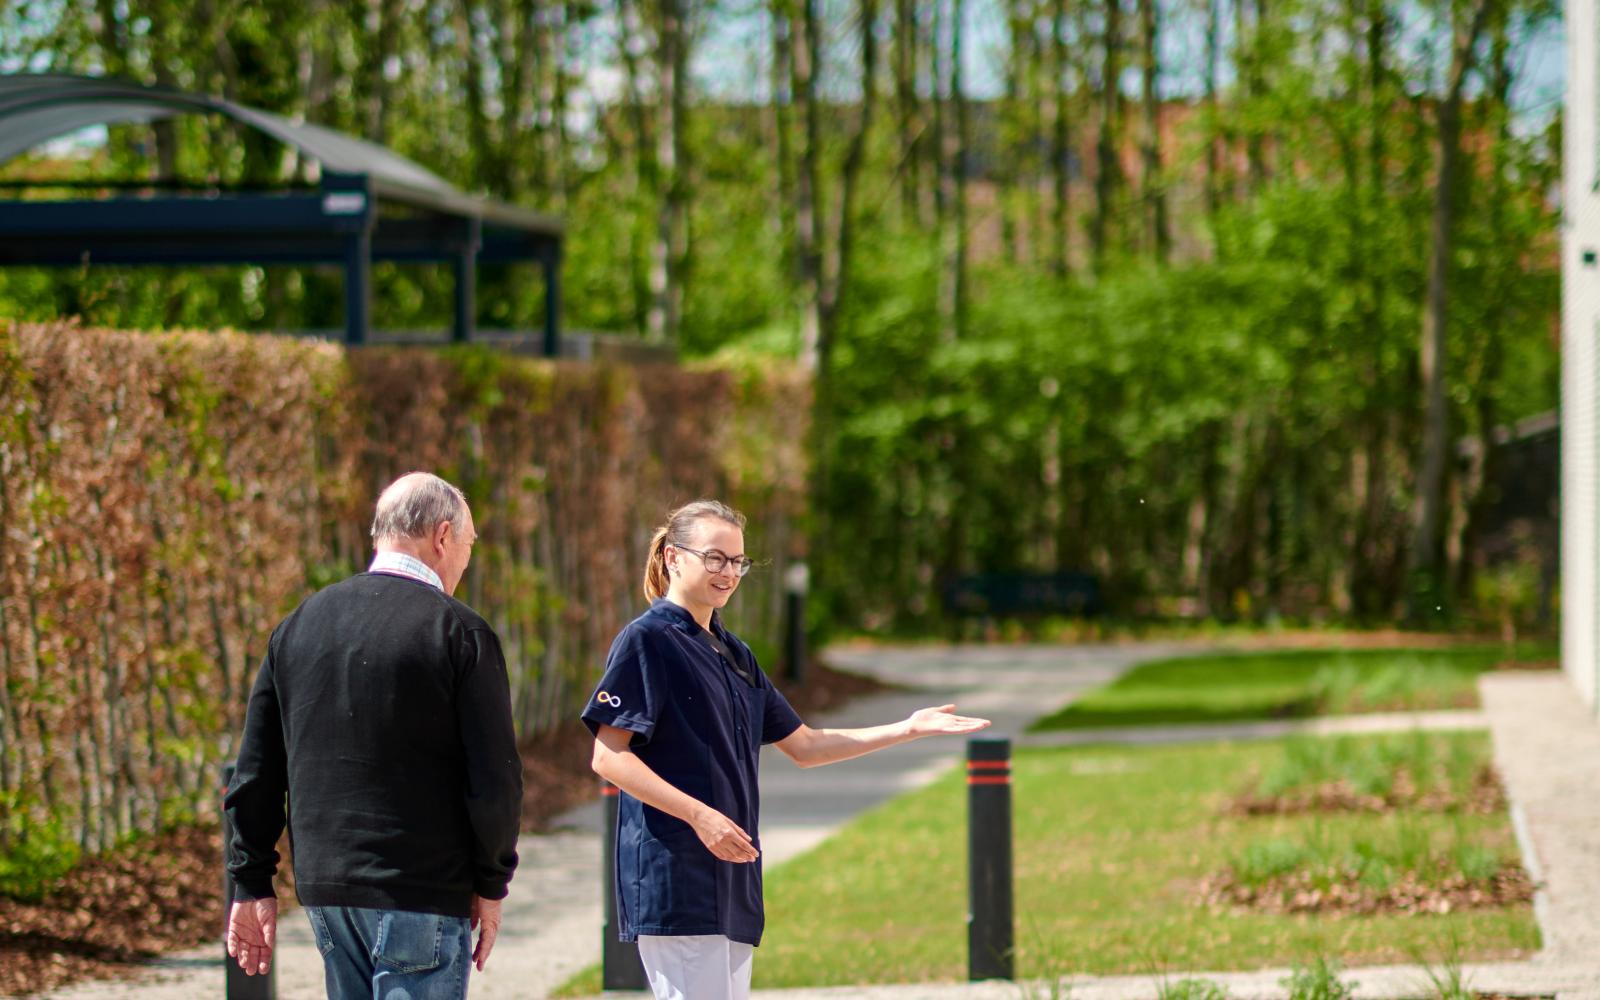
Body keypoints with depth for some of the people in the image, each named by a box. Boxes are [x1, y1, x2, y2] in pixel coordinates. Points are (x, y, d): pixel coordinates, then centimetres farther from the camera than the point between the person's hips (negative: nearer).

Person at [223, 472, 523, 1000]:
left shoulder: (299, 624, 10)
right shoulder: (458, 632, -8)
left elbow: (256, 770, 12)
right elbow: (495, 778, -11)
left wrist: (252, 883, 17)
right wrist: (490, 886, 1)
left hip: (323, 891, 6)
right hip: (422, 894, -6)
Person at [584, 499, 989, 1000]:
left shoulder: (733, 654, 20)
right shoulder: (646, 640, -4)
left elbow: (804, 747, 24)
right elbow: (608, 757, -12)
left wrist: (906, 729, 16)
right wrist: (699, 815, -20)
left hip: (732, 877, 9)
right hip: (674, 879, -9)